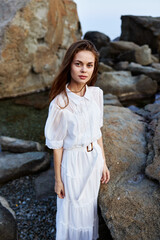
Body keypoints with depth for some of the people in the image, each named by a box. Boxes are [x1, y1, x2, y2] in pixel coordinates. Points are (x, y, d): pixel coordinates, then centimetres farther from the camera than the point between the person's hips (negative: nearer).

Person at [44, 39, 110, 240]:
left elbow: (97, 131, 3)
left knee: (91, 206, 24)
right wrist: (58, 179, -5)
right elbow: (57, 145, -13)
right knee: (74, 210, 16)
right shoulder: (60, 103, -23)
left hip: (94, 157, 5)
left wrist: (103, 163, 7)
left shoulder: (96, 94, -8)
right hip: (73, 162, -4)